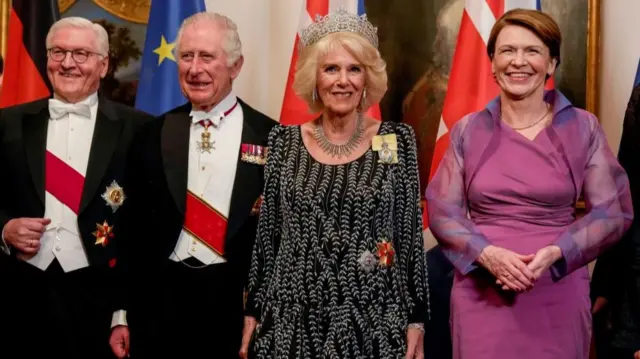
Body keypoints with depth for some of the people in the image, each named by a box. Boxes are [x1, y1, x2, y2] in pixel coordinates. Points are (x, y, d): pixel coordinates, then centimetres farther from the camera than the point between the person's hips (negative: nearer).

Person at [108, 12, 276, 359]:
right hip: (161, 301, 2)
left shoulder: (270, 137, -2)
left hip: (239, 301, -2)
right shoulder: (153, 135, 6)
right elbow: (134, 228, 7)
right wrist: (122, 313, 6)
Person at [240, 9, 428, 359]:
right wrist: (253, 311, 4)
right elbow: (267, 234, 6)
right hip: (292, 319, 1)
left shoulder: (397, 140, -1)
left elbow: (411, 234, 0)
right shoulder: (284, 141, 2)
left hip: (373, 320, -1)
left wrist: (416, 319, -2)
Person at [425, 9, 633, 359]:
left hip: (558, 296, 0)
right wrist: (487, 254, -15)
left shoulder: (582, 127, 0)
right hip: (483, 295, 1)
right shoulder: (467, 131, 3)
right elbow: (441, 210, 2)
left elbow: (613, 210, -1)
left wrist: (554, 254, -15)